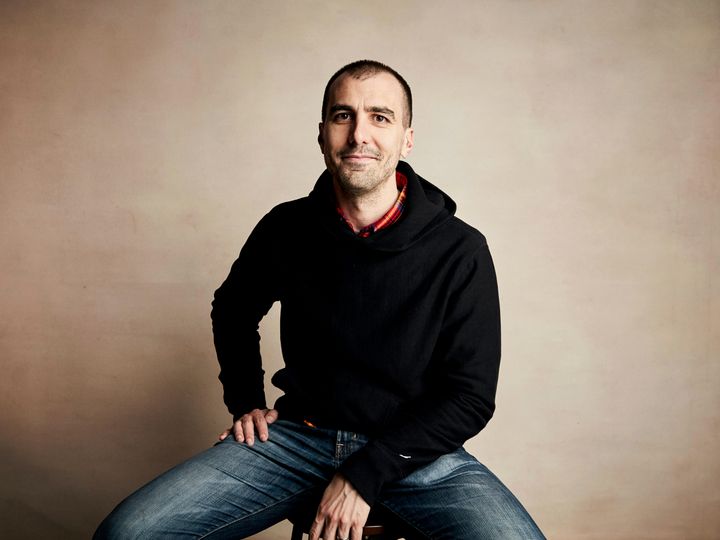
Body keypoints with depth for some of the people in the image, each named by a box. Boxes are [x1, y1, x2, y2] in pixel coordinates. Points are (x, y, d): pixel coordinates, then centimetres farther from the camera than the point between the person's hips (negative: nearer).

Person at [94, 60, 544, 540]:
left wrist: (364, 475, -15)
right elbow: (233, 310, 19)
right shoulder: (286, 229, -2)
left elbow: (470, 397, -9)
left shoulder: (460, 252, -11)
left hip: (412, 447, -1)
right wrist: (245, 402, 9)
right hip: (298, 434, 1)